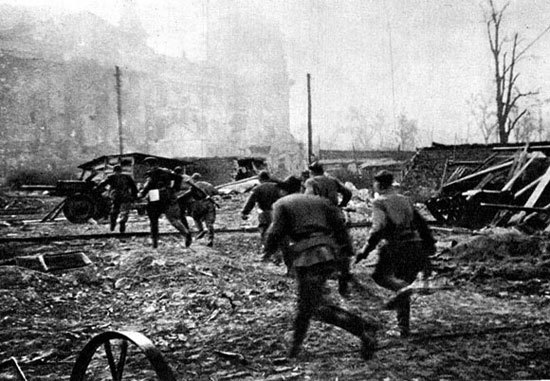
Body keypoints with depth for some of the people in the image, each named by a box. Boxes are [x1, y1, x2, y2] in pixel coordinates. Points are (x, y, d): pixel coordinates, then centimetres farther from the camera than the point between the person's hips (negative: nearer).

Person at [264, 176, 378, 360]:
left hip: (308, 256, -6)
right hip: (330, 254, 7)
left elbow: (276, 232, 0)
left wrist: (269, 250, 19)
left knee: (319, 307, -8)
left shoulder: (281, 204, 11)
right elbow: (339, 226, 12)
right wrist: (347, 253, 9)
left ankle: (364, 329, -22)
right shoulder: (319, 201, 24)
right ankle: (295, 347, 28)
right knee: (307, 302, 18)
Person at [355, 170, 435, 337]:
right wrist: (429, 244, 20)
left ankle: (402, 288, -17)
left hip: (394, 247, -6)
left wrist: (365, 250, -15)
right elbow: (421, 223, 16)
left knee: (379, 275, 14)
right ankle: (404, 326, 15)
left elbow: (379, 228, -16)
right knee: (403, 283, 17)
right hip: (415, 246, 6)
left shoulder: (379, 202, -2)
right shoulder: (405, 200, 17)